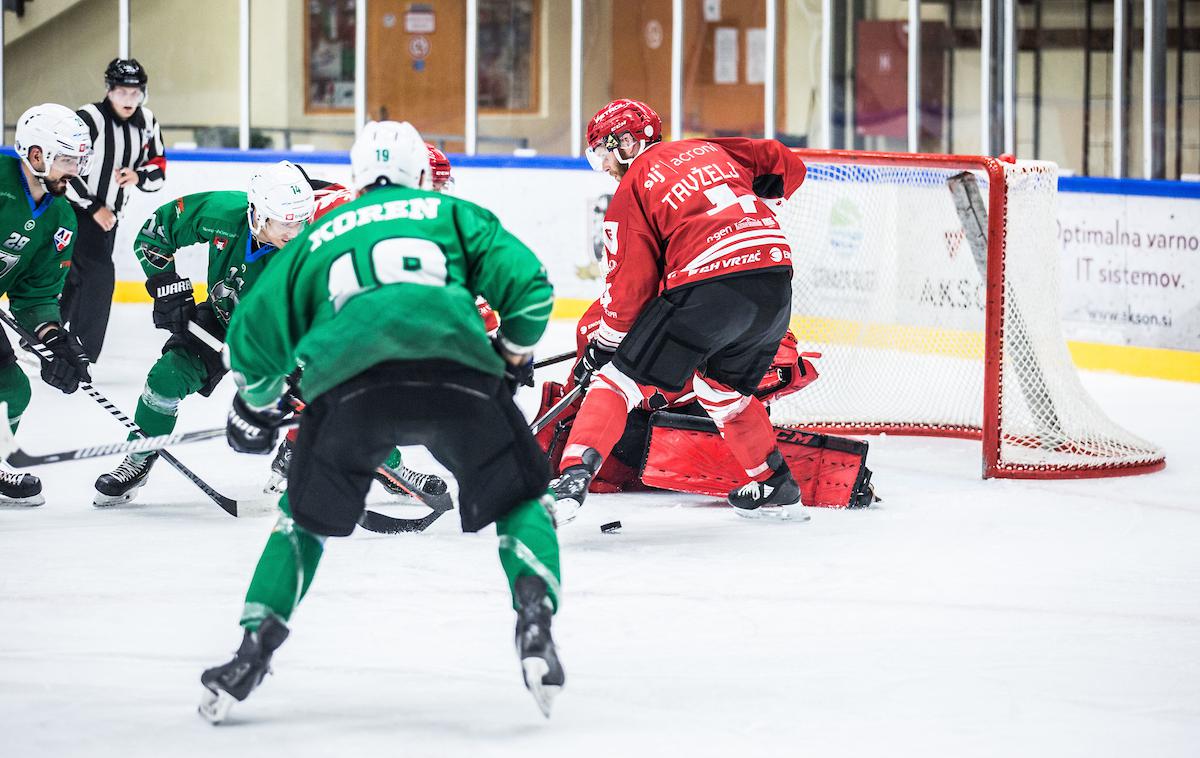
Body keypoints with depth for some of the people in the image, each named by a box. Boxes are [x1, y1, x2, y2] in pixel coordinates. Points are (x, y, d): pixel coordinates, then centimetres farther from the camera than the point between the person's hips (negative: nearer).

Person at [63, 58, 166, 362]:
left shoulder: (146, 123, 4)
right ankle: (81, 357, -10)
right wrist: (94, 208, -17)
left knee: (78, 280, 13)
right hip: (75, 210, -7)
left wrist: (139, 176, -13)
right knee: (100, 276, -16)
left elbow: (159, 168, 10)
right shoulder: (89, 118, -18)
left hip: (108, 216, 7)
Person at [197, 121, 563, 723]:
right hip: (456, 369, -1)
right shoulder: (454, 214, 28)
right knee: (520, 499, 19)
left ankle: (252, 655, 13)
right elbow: (526, 285, 14)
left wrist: (256, 408, 45)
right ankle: (534, 624, -4)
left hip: (348, 378, 1)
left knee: (307, 516, 24)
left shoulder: (318, 235, 32)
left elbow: (254, 334, 27)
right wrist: (513, 356, 32)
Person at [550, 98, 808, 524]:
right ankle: (776, 488, 34)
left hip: (707, 285, -7)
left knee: (620, 377, 0)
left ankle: (573, 478, -16)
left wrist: (603, 345, 15)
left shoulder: (632, 188, 8)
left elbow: (630, 284, 4)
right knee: (723, 386, 30)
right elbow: (788, 167, 26)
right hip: (775, 276, 7)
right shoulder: (708, 150, 24)